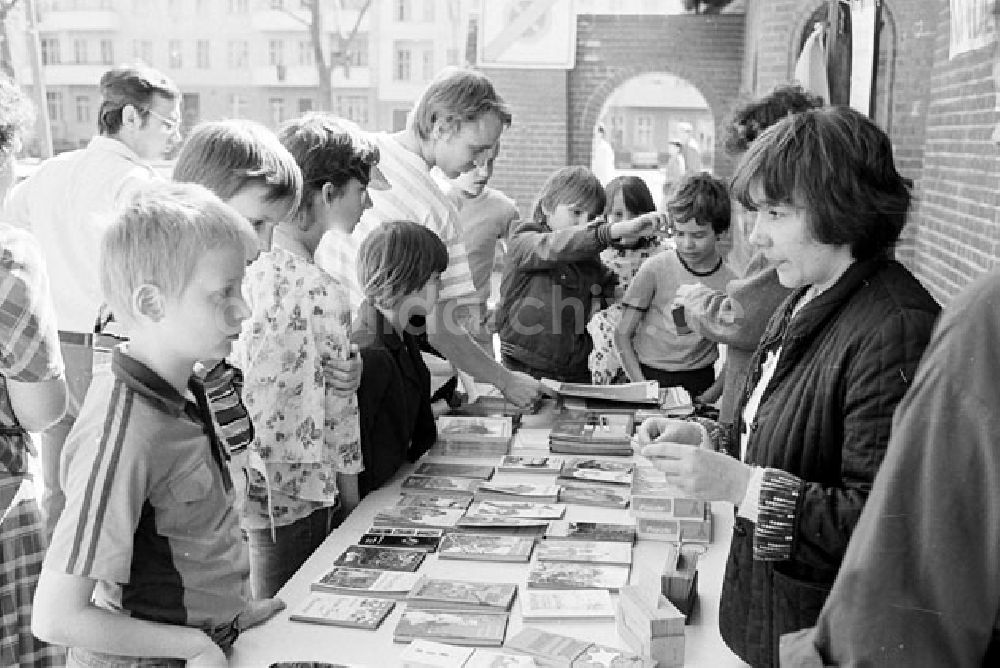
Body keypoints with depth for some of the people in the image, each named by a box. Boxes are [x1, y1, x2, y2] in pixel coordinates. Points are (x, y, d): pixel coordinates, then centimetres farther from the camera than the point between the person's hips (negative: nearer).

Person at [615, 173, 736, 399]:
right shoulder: (655, 269, -5)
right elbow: (622, 334, -1)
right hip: (650, 375, -1)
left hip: (700, 382, 1)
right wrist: (642, 387, -10)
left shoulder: (729, 281, 0)